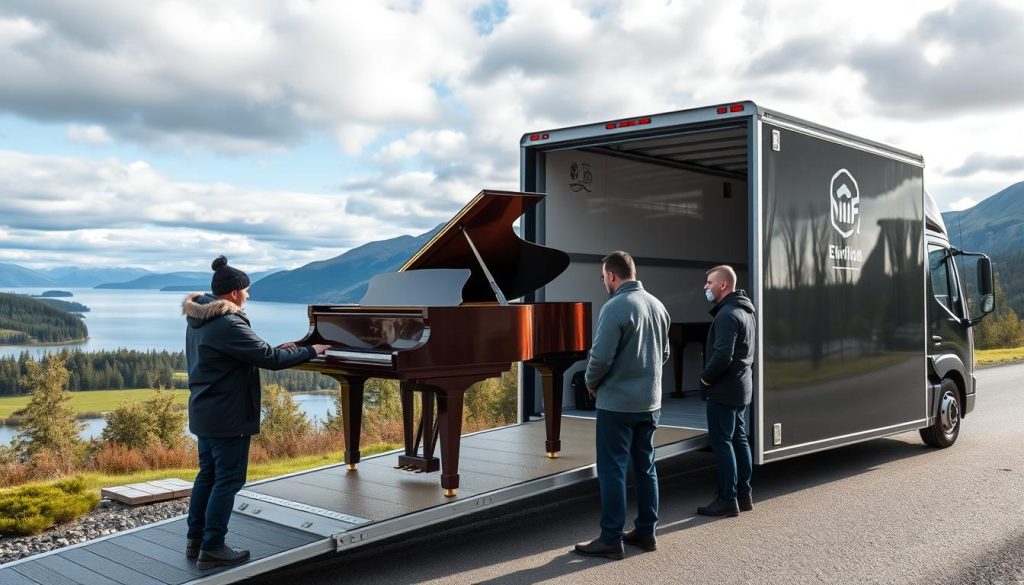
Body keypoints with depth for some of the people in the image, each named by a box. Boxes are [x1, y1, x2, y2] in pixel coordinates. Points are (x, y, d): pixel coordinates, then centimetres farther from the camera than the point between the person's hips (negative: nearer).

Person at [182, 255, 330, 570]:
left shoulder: (200, 320, 9)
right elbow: (269, 359, -22)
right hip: (227, 416, -10)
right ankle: (212, 548, 6)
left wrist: (275, 349, 9)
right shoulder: (227, 324, -23)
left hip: (205, 412, 10)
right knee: (228, 479, 0)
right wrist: (311, 351, -11)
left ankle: (196, 540, 26)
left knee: (208, 474, 18)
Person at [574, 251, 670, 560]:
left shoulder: (615, 308, -18)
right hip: (650, 402, 8)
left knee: (612, 471, 0)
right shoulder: (658, 305, 7)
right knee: (645, 467, 15)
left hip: (617, 403, -8)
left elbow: (601, 357, -20)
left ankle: (611, 540, 6)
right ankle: (646, 532, 23)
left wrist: (592, 383, -2)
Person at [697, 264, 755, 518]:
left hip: (723, 390, -10)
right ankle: (744, 495, 21)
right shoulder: (744, 310, 14)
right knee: (738, 440, 14)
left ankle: (727, 500, -1)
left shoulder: (727, 314, -19)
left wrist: (705, 377, -12)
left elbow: (722, 356, -27)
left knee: (722, 442, -4)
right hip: (741, 386, 10)